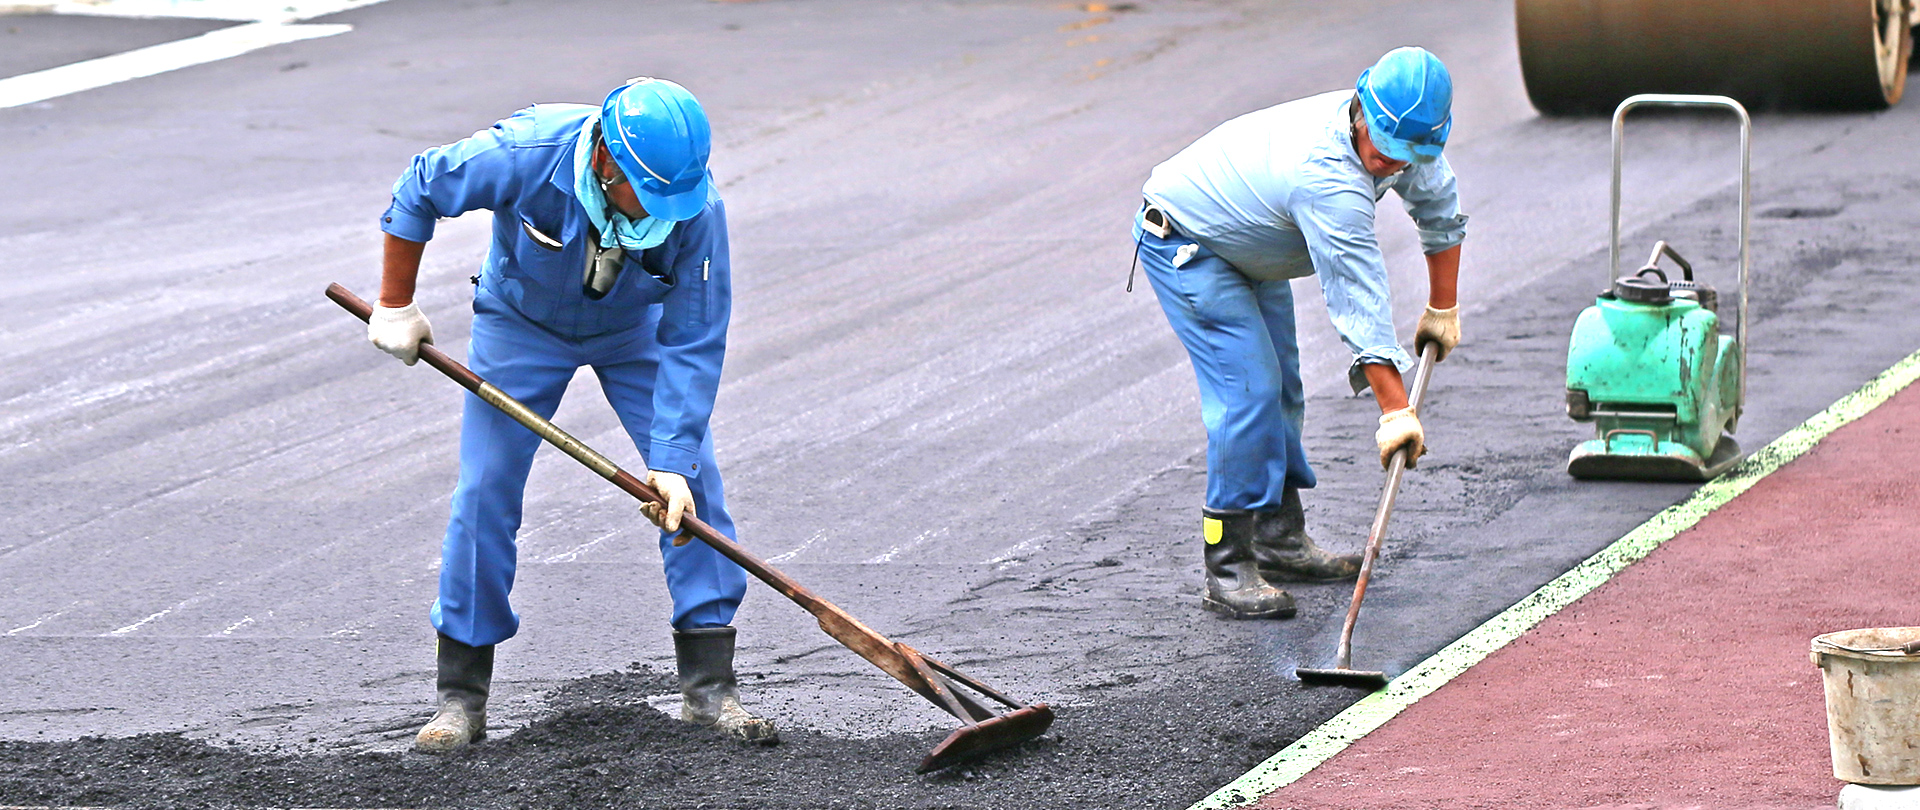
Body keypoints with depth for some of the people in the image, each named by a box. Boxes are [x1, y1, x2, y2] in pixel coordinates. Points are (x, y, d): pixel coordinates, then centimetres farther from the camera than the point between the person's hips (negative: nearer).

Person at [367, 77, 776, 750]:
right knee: (485, 492, -8)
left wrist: (672, 461, -33)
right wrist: (395, 308, -12)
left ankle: (709, 685, -4)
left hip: (636, 329, 1)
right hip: (522, 323, -1)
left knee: (693, 483, -11)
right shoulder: (526, 155, -38)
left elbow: (692, 345, -27)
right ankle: (461, 698, 3)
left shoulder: (697, 208, -33)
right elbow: (418, 192, -19)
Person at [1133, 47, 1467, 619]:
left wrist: (1443, 310, 14)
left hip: (1247, 247, 10)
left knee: (1281, 389, 13)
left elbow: (1440, 207, 9)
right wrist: (1395, 412, -35)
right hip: (1184, 245, -10)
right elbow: (1359, 304, -37)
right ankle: (1229, 571, -19)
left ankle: (1280, 539, 24)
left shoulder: (1401, 132, -12)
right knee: (1248, 390, -19)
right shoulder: (1327, 178, -39)